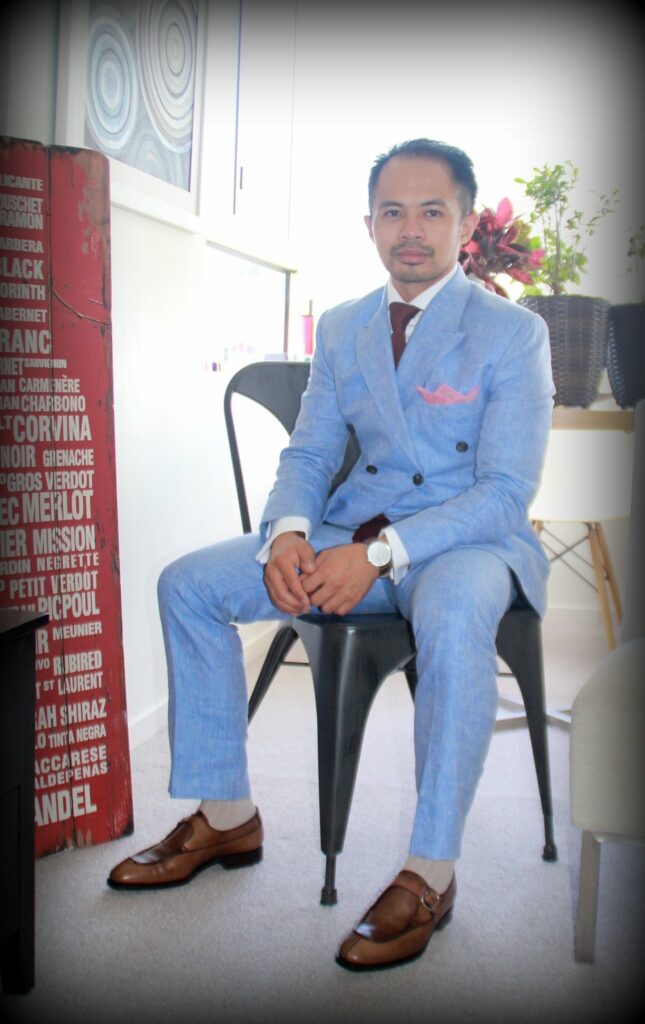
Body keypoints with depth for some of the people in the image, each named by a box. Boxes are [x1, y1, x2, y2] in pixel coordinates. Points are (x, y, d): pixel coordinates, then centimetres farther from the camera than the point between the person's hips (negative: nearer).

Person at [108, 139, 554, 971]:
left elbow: (505, 493, -14)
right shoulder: (341, 327, 11)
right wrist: (287, 533, -13)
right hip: (353, 529, 6)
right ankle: (226, 817, 6)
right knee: (188, 583, -6)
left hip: (468, 540, -5)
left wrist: (381, 554, -27)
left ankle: (430, 873, -24)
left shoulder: (513, 333, -6)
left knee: (452, 614, -41)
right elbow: (307, 454, 11)